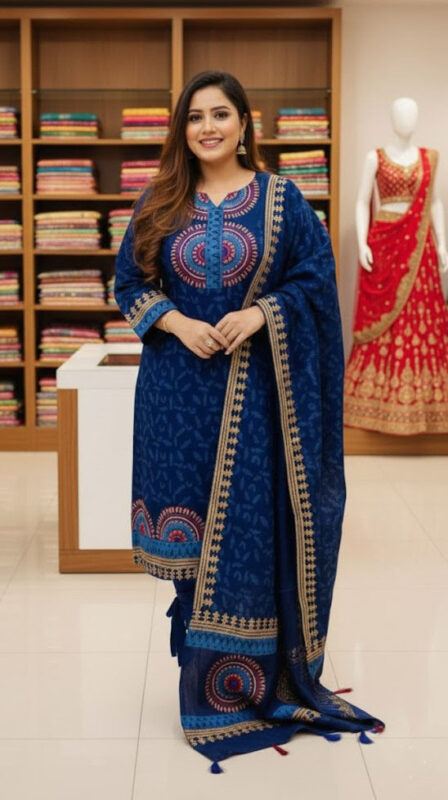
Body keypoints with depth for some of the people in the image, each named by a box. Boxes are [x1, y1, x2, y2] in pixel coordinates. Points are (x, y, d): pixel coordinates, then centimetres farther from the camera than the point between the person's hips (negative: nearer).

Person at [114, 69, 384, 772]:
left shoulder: (280, 199, 3)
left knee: (251, 526, 1)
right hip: (180, 390, 2)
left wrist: (261, 313, -15)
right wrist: (177, 322, -9)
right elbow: (130, 282, 9)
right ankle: (204, 680, 19)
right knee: (192, 526, 5)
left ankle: (257, 674, 15)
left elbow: (316, 274, 1)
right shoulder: (161, 204, 8)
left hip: (255, 388, -2)